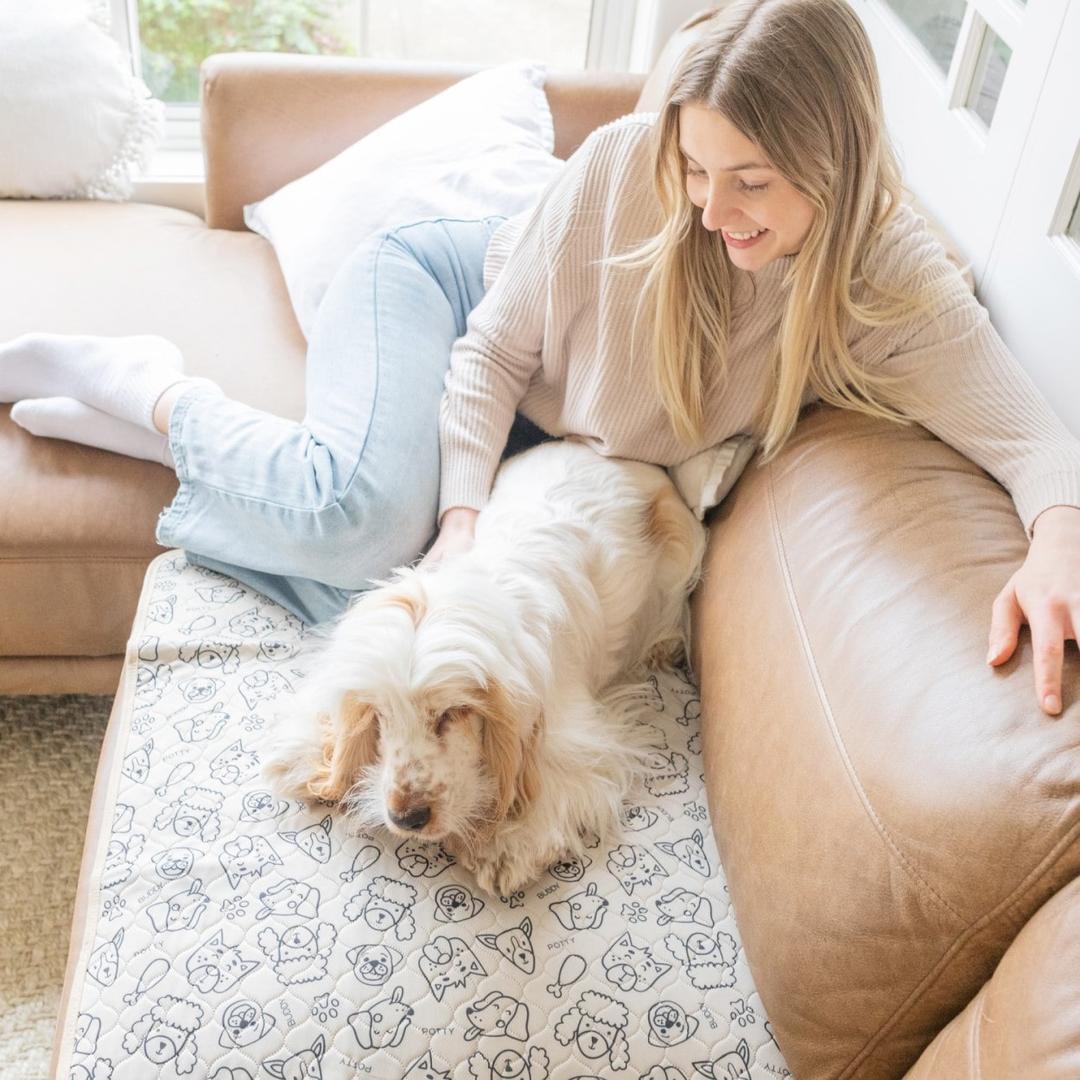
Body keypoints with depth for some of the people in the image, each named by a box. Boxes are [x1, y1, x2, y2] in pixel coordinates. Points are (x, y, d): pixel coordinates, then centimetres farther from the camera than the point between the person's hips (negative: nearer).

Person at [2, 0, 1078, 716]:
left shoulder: (889, 282, -23)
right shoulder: (625, 164, -28)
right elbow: (496, 349, -18)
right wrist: (462, 511, -29)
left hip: (535, 444, 3)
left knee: (361, 583, -15)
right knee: (370, 517, -33)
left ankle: (167, 431, 9)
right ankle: (141, 381, -4)